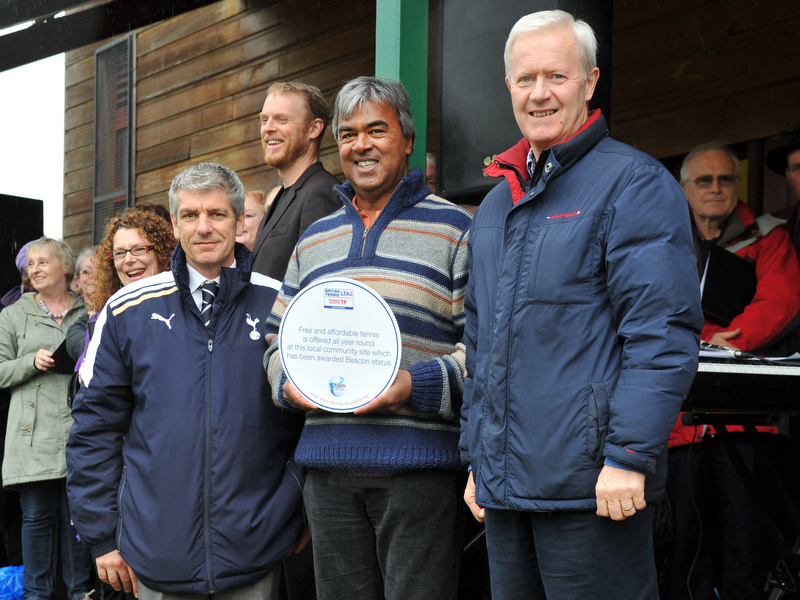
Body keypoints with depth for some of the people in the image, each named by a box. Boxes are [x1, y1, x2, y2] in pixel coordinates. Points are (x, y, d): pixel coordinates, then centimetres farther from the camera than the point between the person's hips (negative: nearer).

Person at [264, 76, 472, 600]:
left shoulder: (454, 229, 3)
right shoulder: (314, 241, 19)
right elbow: (279, 338, 23)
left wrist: (418, 385, -18)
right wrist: (289, 381, 1)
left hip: (418, 463, -5)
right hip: (329, 466, 5)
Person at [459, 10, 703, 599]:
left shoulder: (633, 182, -7)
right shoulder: (495, 204, 17)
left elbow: (663, 332, -15)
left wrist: (628, 457, -20)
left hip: (590, 485, -7)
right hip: (503, 485, 7)